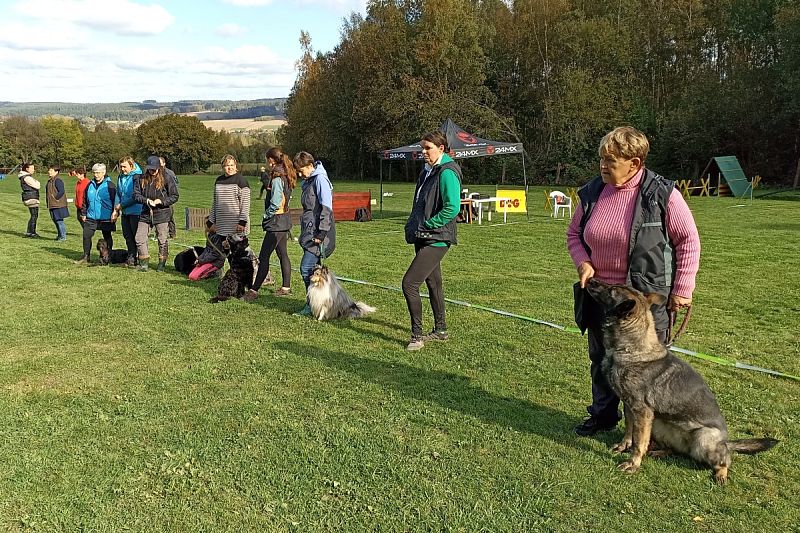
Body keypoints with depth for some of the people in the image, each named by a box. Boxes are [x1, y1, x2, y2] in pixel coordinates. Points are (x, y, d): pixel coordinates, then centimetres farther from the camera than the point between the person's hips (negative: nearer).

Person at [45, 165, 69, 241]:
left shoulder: (58, 181, -15)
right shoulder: (50, 181, 15)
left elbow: (61, 192, -23)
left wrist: (55, 198, -16)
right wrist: (48, 203, 14)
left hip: (58, 205, -10)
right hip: (53, 205, 10)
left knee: (59, 220, -5)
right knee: (55, 220, 15)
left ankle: (63, 236, 3)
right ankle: (59, 235, 25)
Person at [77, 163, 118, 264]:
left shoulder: (110, 185, -6)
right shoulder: (90, 185, 9)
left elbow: (115, 201, -6)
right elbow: (85, 201, 16)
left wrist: (115, 213, -12)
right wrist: (83, 214, 14)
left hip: (106, 218, -4)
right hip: (91, 217, 5)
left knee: (107, 237, 8)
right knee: (86, 235, 1)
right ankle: (85, 257, 12)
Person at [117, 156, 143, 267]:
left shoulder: (137, 177, -14)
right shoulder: (120, 177, 9)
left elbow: (136, 197, -17)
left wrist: (122, 205, -12)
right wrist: (119, 206, 6)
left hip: (135, 211, -8)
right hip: (125, 211, 8)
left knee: (136, 235, 0)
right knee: (127, 235, 13)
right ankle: (131, 256, 24)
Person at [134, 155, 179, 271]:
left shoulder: (166, 179, -5)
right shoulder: (142, 179, 4)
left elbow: (174, 196, -3)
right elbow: (136, 194, 5)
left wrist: (160, 201, -15)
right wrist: (146, 200, -13)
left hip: (162, 214, -3)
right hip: (145, 213, 3)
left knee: (163, 240, 3)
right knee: (140, 239, 0)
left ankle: (162, 264, 17)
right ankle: (144, 264, 11)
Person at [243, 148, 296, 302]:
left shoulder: (277, 180, -18)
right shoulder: (286, 177, 11)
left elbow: (275, 203, -23)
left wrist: (266, 216, -9)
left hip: (276, 222, -10)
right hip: (285, 219, 10)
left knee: (264, 256, -7)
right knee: (282, 253, 16)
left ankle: (254, 290, -5)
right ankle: (286, 287, 23)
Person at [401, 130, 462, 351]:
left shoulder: (447, 173, -15)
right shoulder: (427, 171, 14)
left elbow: (452, 208, -24)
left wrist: (427, 225, -18)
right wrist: (412, 225, 11)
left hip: (436, 240, -10)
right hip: (424, 238, 10)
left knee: (409, 283, -13)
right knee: (433, 282, 17)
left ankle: (417, 335, -1)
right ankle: (440, 330, 30)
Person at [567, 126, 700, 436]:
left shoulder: (662, 194, -13)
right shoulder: (592, 192, 0)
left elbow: (689, 241, -7)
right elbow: (574, 233, 13)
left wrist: (682, 288, -9)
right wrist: (583, 262, -5)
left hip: (646, 298, -5)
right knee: (600, 359, 18)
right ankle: (603, 415, 37)